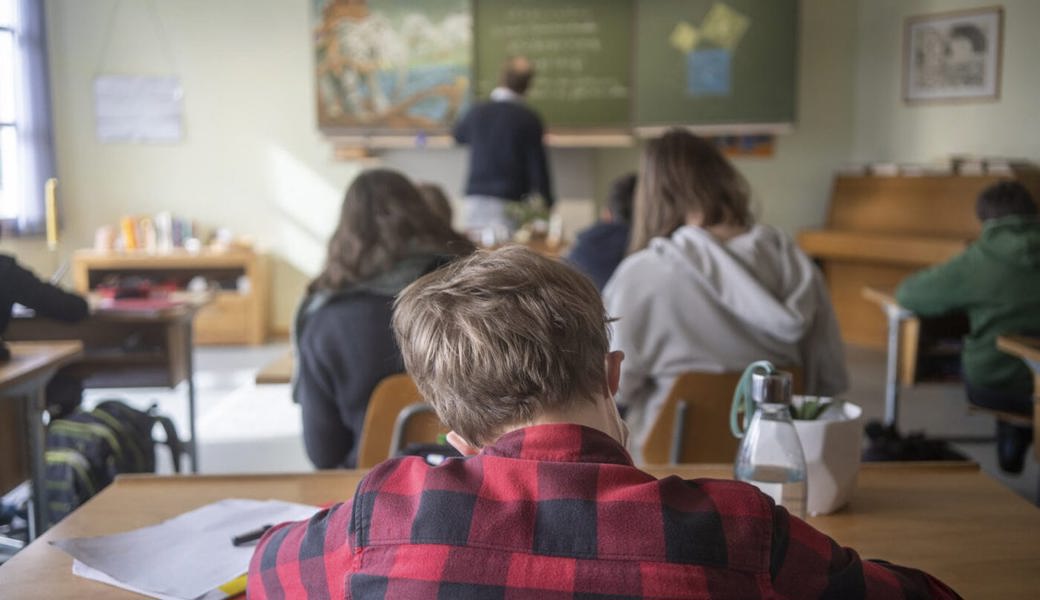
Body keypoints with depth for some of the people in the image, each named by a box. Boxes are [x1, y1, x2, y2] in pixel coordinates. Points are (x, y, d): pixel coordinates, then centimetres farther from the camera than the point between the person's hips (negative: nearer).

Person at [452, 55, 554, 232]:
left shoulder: (477, 111, 5)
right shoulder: (529, 119, -6)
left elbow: (458, 135, 27)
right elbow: (538, 166, -5)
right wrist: (547, 205, 1)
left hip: (475, 199, 4)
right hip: (511, 202, -4)